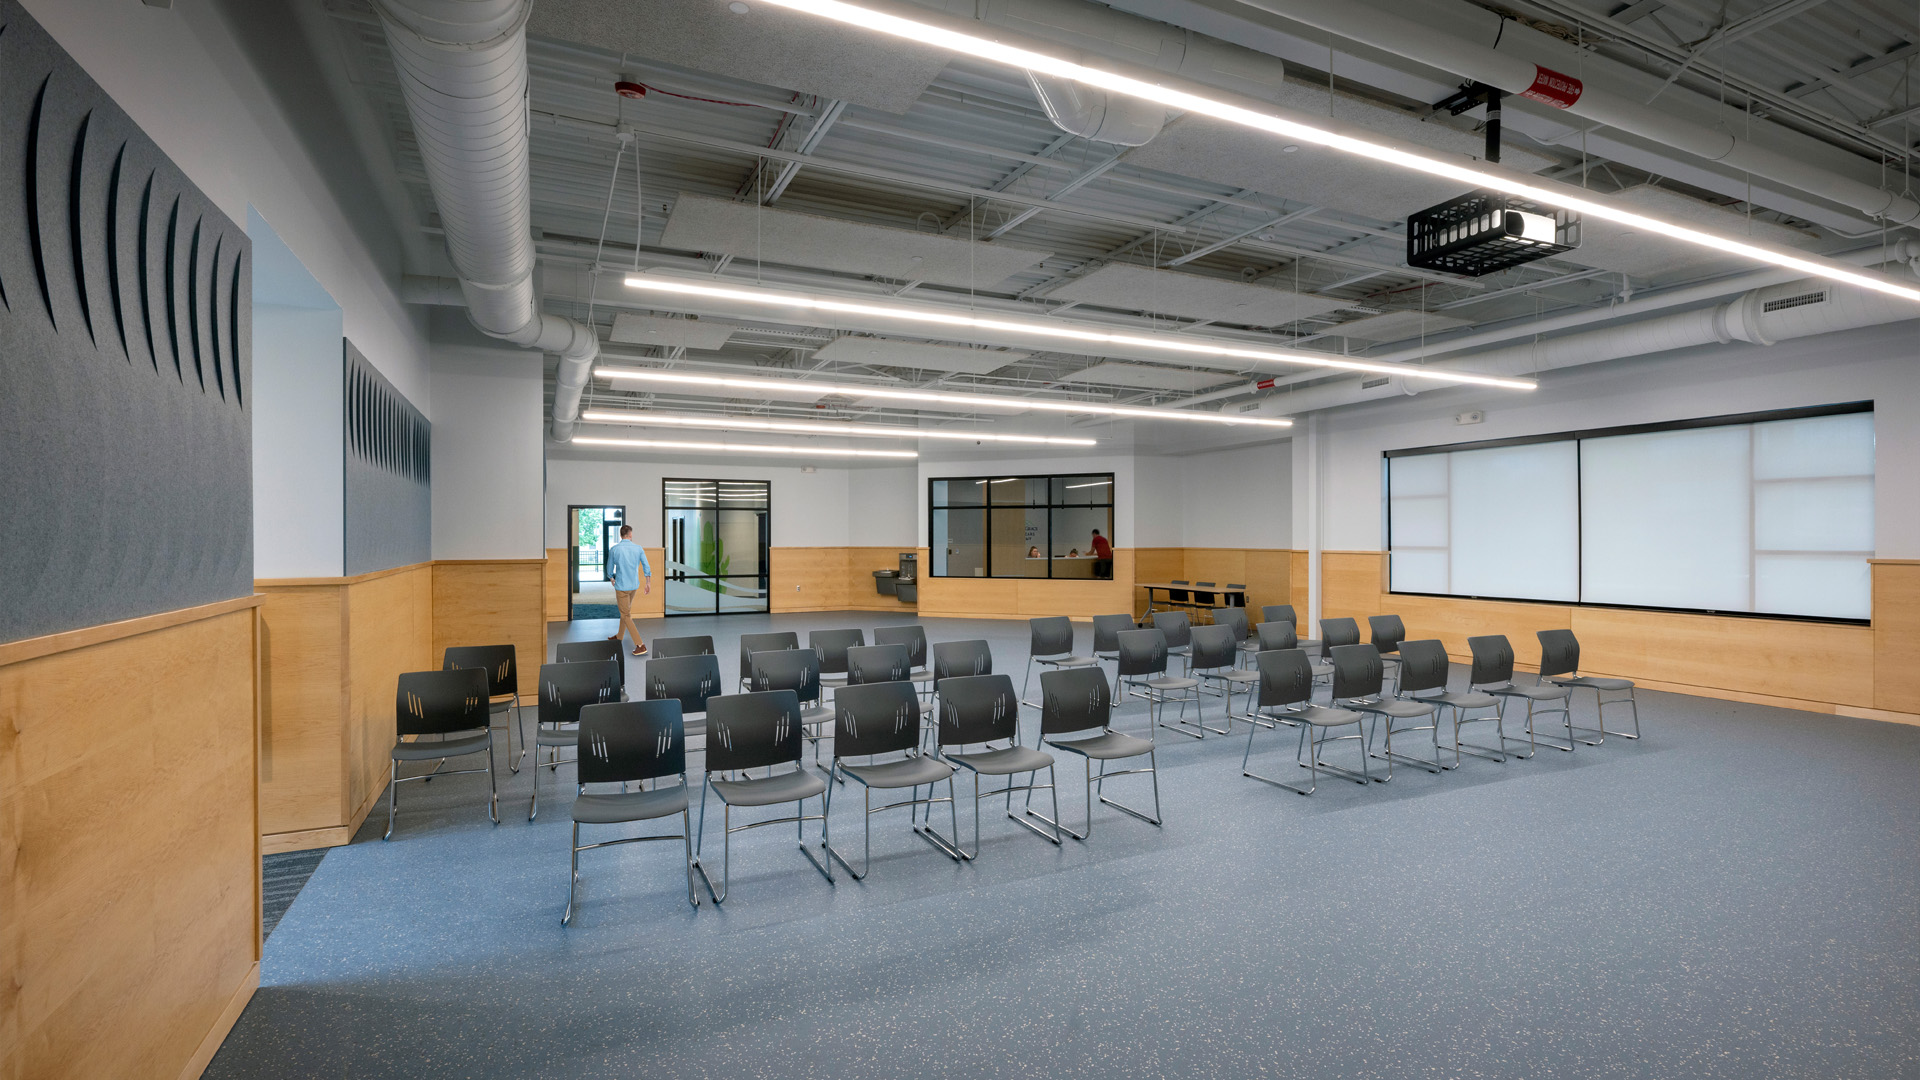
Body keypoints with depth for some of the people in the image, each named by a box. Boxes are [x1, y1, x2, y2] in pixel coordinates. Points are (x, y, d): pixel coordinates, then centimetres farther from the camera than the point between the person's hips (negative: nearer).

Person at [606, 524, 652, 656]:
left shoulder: (613, 549, -11)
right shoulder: (638, 548, -5)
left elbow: (609, 568, 2)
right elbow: (646, 567, -3)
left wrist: (612, 579, 22)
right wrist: (649, 583, 7)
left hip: (621, 587, -4)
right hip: (634, 586, 4)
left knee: (626, 615, 0)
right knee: (626, 611, 24)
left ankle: (640, 645, -8)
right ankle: (619, 636, 44)